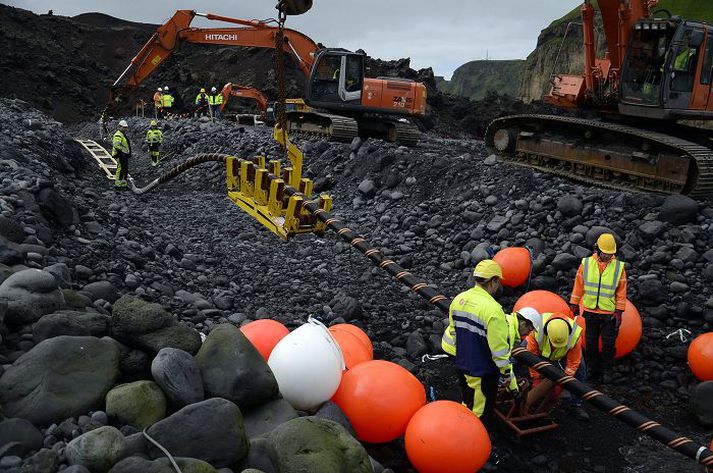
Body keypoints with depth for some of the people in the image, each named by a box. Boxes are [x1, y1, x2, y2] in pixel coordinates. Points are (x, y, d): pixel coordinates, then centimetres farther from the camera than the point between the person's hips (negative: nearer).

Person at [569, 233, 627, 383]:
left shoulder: (619, 267, -4)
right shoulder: (586, 264, -3)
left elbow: (621, 291, 0)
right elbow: (578, 285, 4)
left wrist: (619, 311, -3)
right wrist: (574, 304, 6)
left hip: (609, 313, -1)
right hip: (590, 311, 1)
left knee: (608, 343, 6)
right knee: (590, 342, 10)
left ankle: (606, 371, 22)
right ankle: (593, 370, 25)